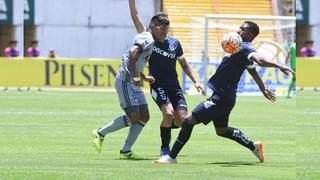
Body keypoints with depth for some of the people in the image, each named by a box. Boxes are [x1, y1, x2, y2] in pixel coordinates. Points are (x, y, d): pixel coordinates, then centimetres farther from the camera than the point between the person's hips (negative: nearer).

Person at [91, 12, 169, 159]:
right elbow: (133, 52, -29)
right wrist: (133, 76, -30)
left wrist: (144, 77, 23)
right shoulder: (147, 39, -11)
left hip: (132, 82, 11)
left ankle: (126, 151, 6)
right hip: (125, 81, -11)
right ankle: (101, 133, 1)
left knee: (144, 116, 6)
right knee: (134, 117, -13)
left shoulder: (144, 37, 21)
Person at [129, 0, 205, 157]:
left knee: (182, 119, -8)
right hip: (158, 86, -4)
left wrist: (195, 81, 14)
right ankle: (164, 148, -9)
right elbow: (135, 16, -4)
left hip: (174, 87, 4)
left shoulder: (175, 43, 8)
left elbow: (184, 64, 20)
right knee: (169, 113, -26)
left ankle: (165, 128, 28)